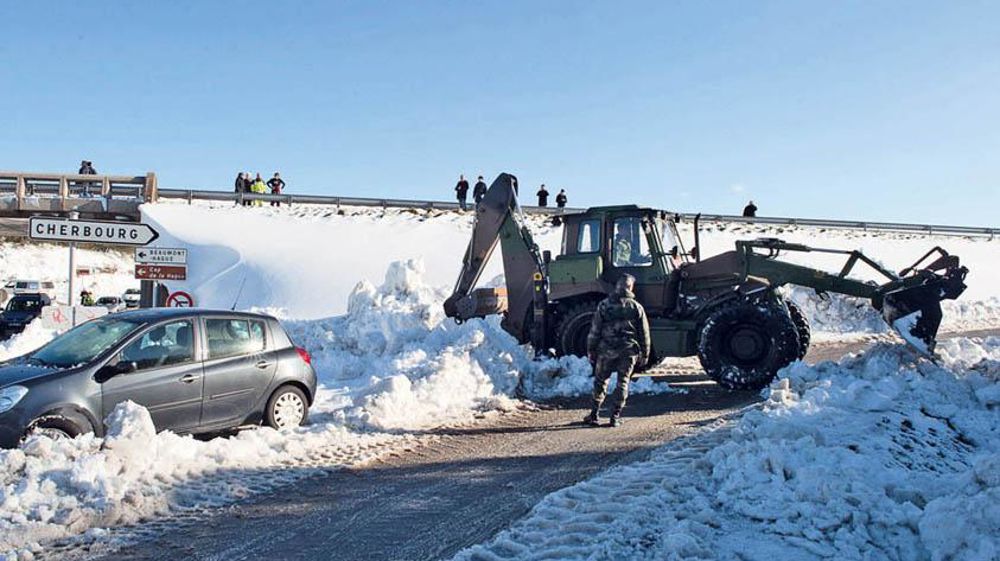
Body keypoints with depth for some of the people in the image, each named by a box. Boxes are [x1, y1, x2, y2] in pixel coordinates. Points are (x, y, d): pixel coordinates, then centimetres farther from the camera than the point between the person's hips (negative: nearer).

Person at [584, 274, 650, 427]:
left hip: (606, 350, 0)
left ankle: (595, 415, 10)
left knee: (600, 381, 11)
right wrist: (644, 354, 13)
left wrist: (591, 351, 7)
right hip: (628, 351, 0)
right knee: (623, 383, 9)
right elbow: (644, 333, 5)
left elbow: (594, 331, 0)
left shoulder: (603, 305, -1)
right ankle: (616, 416, 8)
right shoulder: (636, 307, 1)